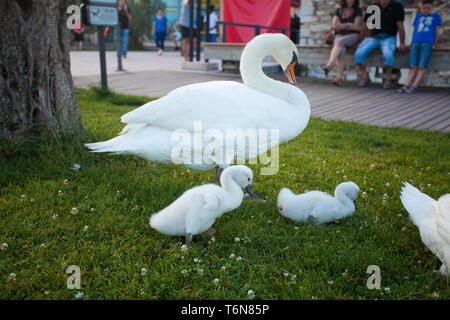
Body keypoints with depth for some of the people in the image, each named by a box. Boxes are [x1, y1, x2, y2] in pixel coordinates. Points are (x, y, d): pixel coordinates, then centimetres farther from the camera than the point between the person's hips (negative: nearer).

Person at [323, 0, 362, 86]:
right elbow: (334, 25, -1)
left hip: (352, 37, -2)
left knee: (339, 42, -36)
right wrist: (349, 25, -8)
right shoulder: (339, 11, 10)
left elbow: (356, 27, -9)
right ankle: (339, 77, -45)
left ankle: (328, 66, -53)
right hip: (339, 37, 2)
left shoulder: (358, 10, 2)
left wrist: (341, 25, -5)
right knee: (341, 48, -34)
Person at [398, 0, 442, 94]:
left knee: (422, 67, -15)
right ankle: (406, 86, -20)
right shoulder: (418, 16, 26)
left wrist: (436, 43, 23)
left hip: (427, 43, -2)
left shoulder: (435, 16, 19)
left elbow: (436, 30, 21)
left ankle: (414, 87, -24)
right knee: (413, 67, -9)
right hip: (415, 43, 2)